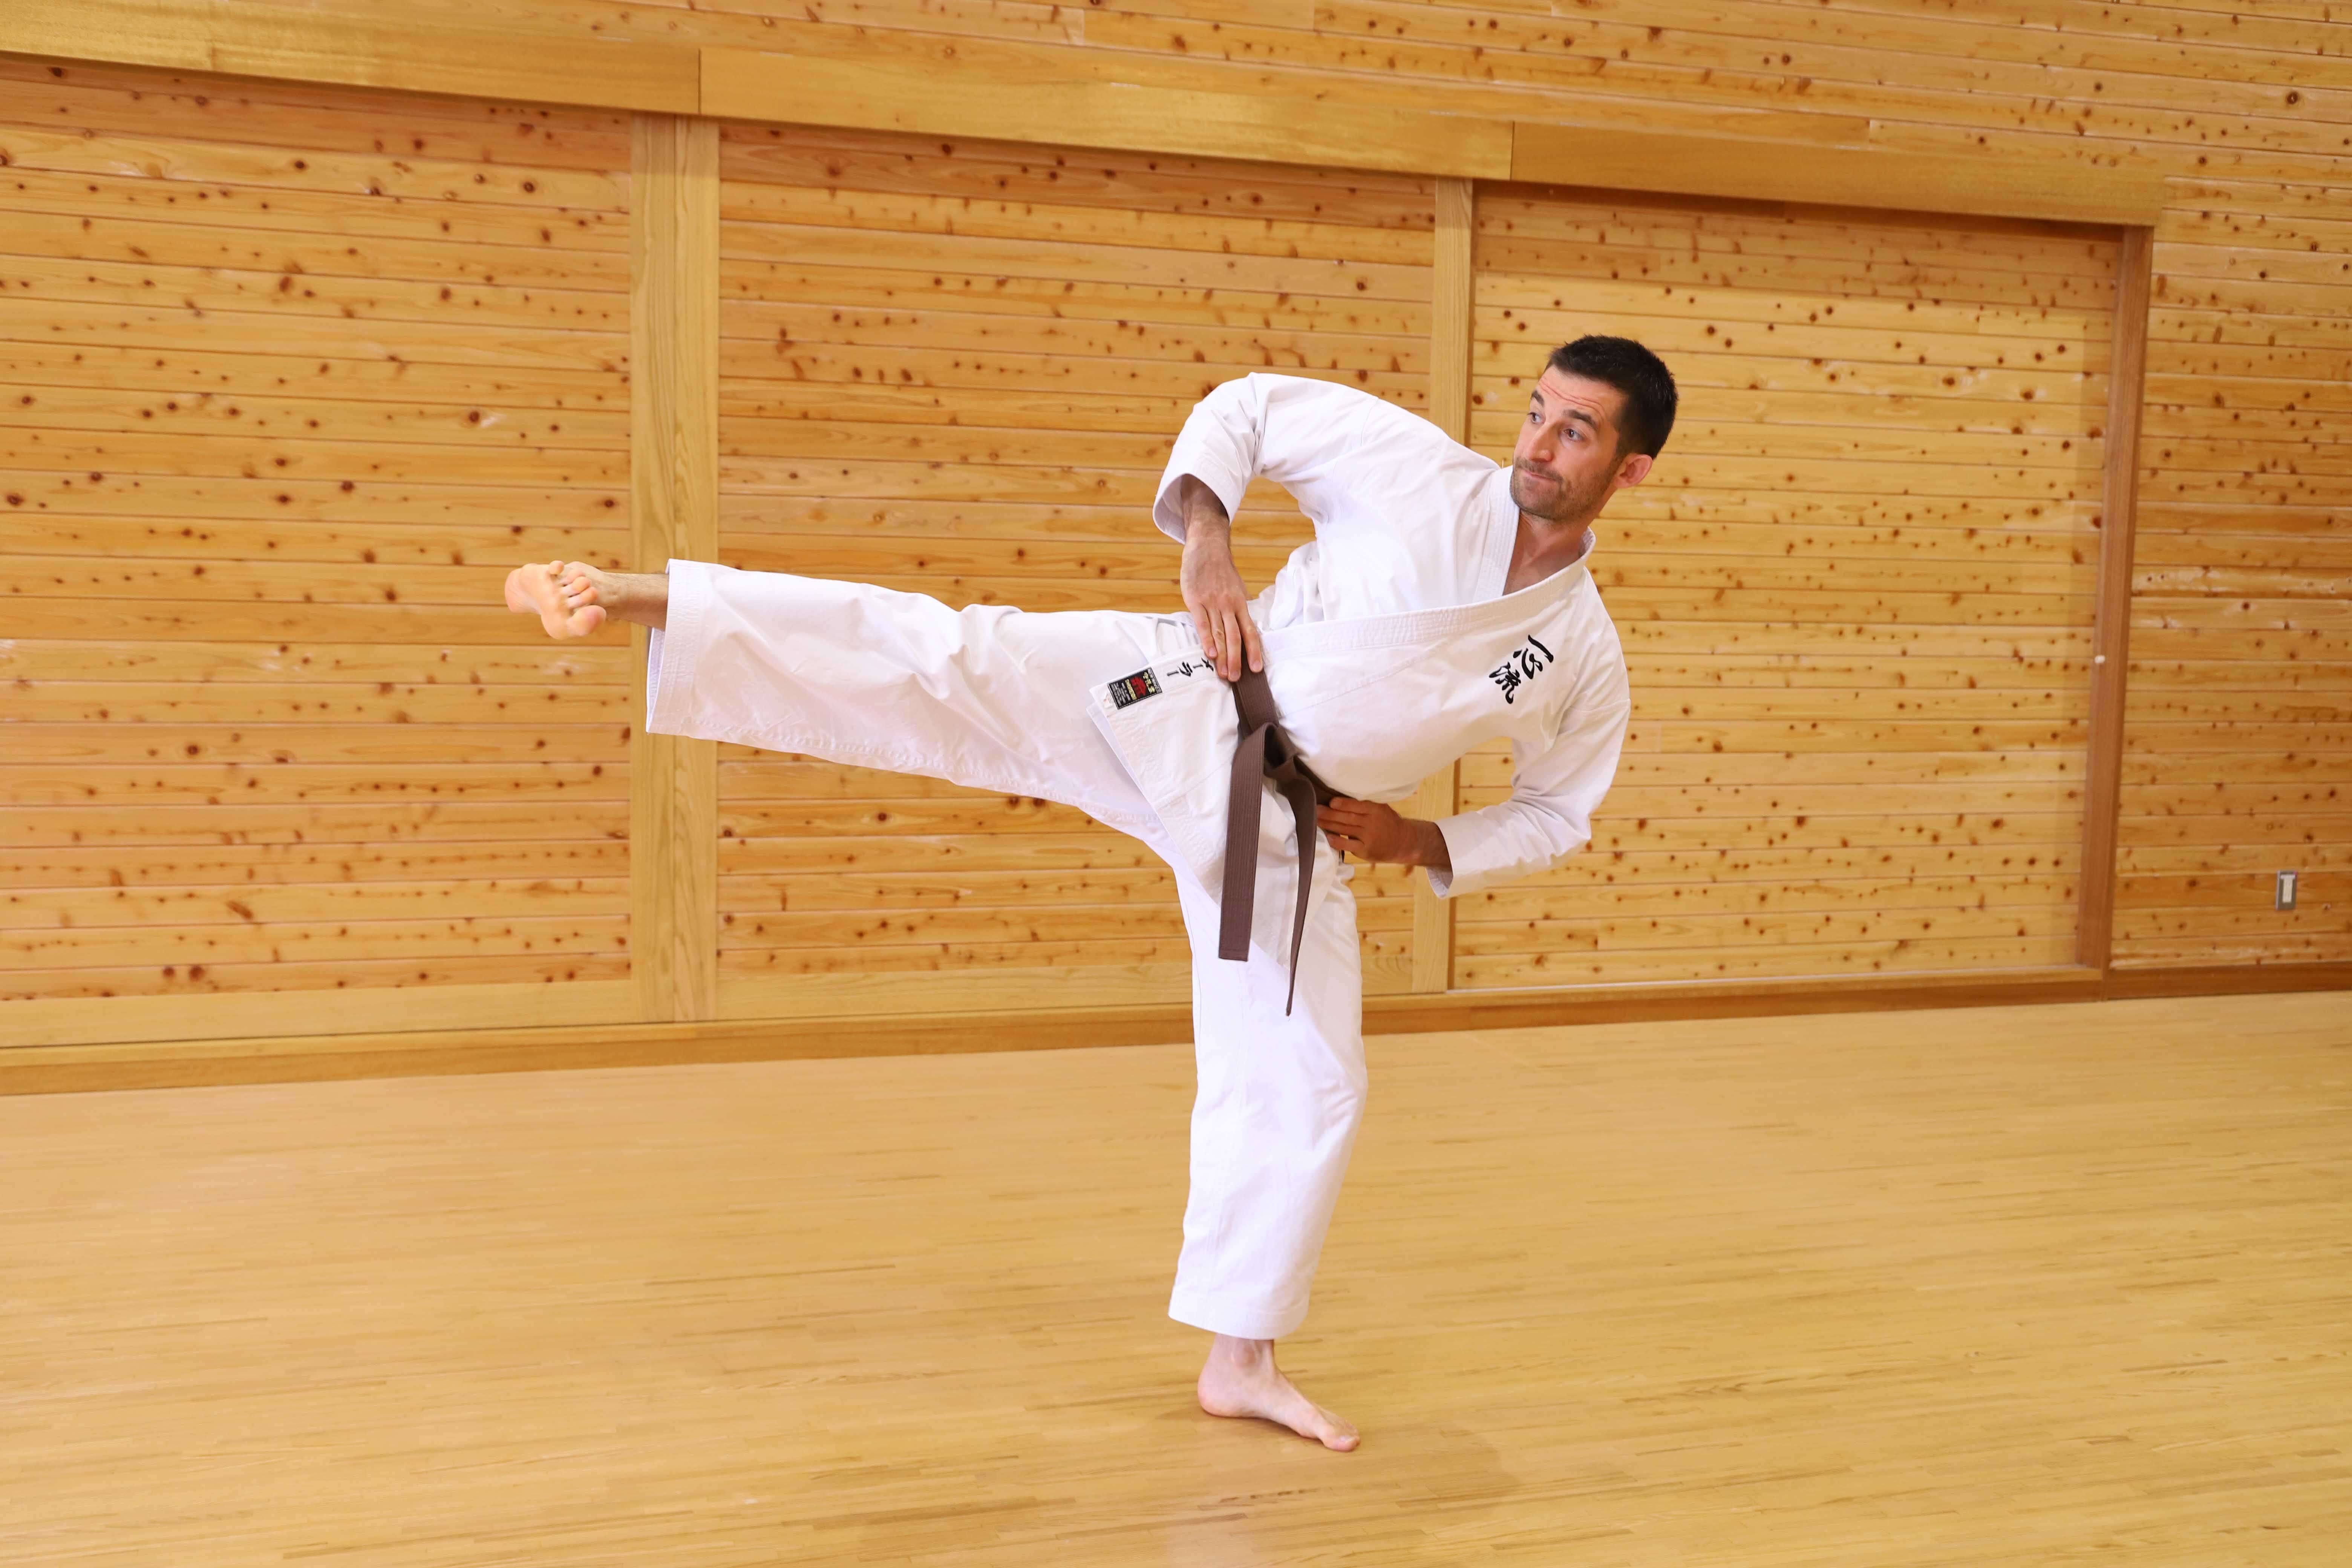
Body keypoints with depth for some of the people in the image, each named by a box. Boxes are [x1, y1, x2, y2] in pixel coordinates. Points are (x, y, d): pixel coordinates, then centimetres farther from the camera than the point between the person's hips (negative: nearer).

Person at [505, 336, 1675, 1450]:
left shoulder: (1586, 659, 2)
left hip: (1291, 840, 3)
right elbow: (1244, 409, 4)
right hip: (1175, 710, -2)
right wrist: (1205, 539, -13)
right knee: (949, 661, -23)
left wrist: (1424, 842, -1)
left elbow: (1559, 813, 16)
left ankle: (1241, 1362, 22)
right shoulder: (1424, 470, -4)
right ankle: (640, 600, -26)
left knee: (1303, 1089, 4)